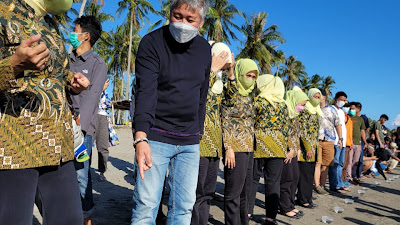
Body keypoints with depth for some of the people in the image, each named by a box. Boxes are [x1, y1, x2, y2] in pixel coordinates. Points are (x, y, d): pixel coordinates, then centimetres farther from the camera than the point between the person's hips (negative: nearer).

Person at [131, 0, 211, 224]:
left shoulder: (205, 49, 7)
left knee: (185, 206, 8)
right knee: (146, 204, -4)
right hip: (156, 137, -4)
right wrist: (141, 138, -31)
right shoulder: (152, 43, -8)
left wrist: (198, 132, 15)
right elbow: (145, 92, -19)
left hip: (190, 142, 4)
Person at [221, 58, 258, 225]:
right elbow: (225, 122, -12)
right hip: (235, 147, -8)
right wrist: (228, 148, -17)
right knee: (233, 192, -2)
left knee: (244, 190, 16)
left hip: (249, 148, 8)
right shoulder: (230, 93, -7)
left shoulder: (250, 95, 15)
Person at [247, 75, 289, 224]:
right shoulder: (283, 105, 7)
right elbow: (286, 129, 8)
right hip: (277, 147, 3)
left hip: (259, 144, -3)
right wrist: (284, 147, 14)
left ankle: (248, 211, 18)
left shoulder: (257, 100, -5)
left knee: (253, 179, 10)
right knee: (273, 182, 7)